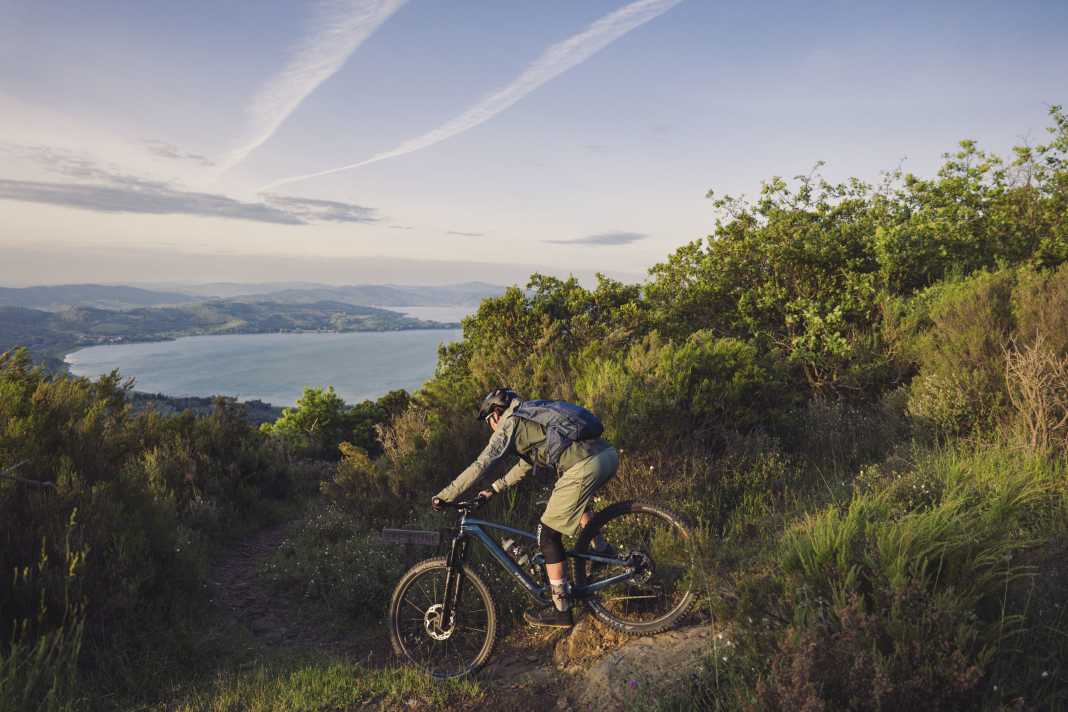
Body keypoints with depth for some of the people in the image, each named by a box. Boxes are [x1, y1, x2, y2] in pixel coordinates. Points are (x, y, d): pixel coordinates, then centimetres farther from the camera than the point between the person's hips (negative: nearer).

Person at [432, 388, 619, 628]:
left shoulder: (510, 423, 5)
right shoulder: (532, 415, 31)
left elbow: (482, 466, 0)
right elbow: (526, 464, 38)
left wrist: (444, 496, 6)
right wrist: (494, 489, 38)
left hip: (584, 467, -9)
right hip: (608, 454, 9)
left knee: (548, 533, 3)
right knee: (573, 498, 39)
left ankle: (561, 610, 10)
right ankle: (601, 550, 31)